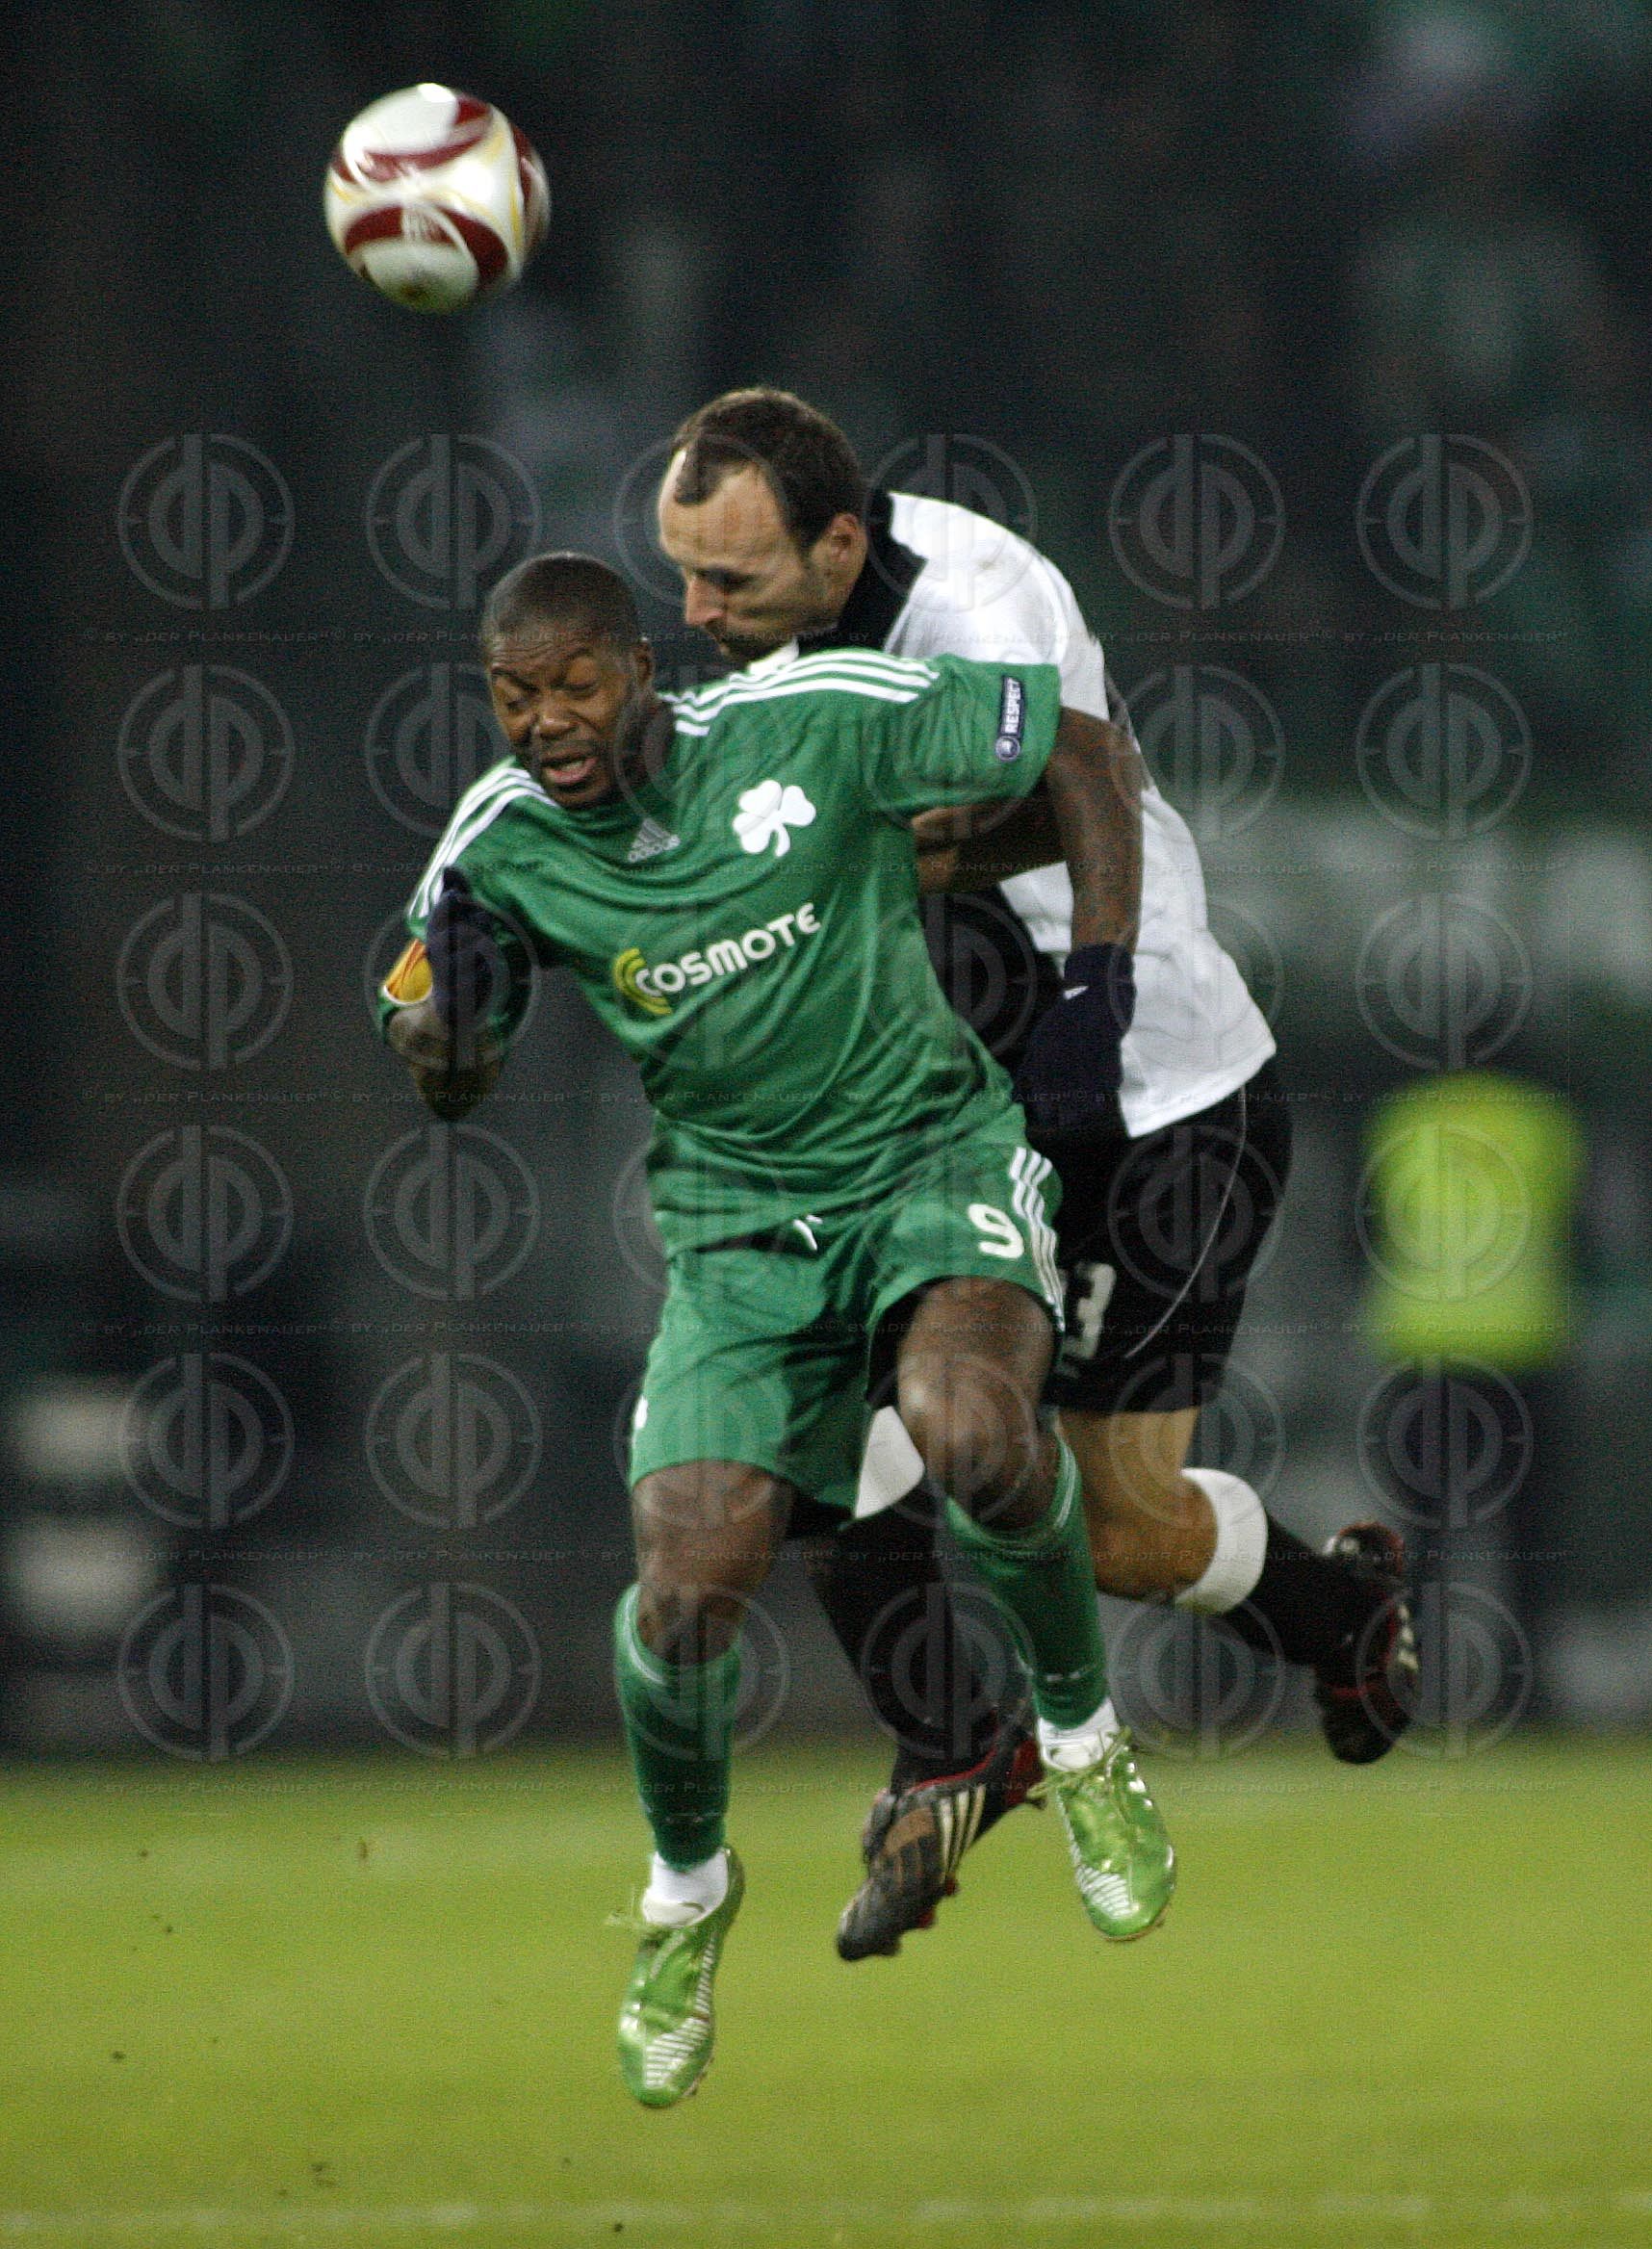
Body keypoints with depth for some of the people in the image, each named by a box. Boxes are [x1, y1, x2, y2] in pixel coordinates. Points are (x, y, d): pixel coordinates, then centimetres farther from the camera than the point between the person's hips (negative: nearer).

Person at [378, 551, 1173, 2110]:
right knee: (684, 1603, -12)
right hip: (740, 1218, 3)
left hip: (936, 1156, -2)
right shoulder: (500, 846, -7)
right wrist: (450, 1005, -21)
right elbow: (448, 1080, 3)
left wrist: (1100, 981, -9)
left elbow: (1082, 750, -3)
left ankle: (1080, 1731, -4)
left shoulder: (817, 724, -15)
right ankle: (686, 1890, 21)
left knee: (971, 1435, -34)